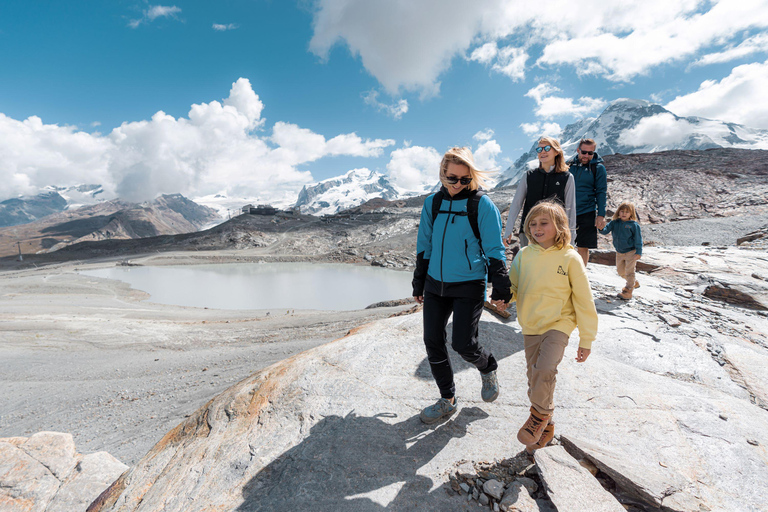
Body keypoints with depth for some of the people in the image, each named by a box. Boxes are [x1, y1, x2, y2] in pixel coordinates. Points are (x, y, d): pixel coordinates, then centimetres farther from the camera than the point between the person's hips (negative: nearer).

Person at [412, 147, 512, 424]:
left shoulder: (483, 205, -8)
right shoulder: (432, 203, 4)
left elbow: (494, 250, -4)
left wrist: (500, 288, -7)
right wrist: (419, 284, 14)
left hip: (469, 286, -4)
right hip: (435, 284, 5)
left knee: (463, 344, -5)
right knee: (433, 342, 6)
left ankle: (488, 369, 33)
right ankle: (448, 400, 26)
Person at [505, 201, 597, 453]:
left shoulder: (570, 258, -10)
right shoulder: (524, 255, -1)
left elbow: (583, 300, -5)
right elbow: (513, 288, 9)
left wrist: (586, 339, -3)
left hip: (558, 324, -4)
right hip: (530, 327, 4)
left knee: (545, 369, -24)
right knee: (536, 379, 13)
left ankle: (540, 414, 5)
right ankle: (545, 426, 35)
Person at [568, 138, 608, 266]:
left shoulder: (598, 168, -1)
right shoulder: (570, 164, 7)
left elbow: (601, 192, -2)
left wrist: (601, 215, -8)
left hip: (587, 213, -3)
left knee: (583, 247, 2)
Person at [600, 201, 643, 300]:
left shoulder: (634, 225, -10)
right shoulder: (614, 223, 0)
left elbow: (638, 239, -8)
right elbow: (606, 230, -9)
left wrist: (638, 252, -12)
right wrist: (601, 229, -33)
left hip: (631, 252, -5)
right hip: (619, 252, 6)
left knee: (629, 271, -3)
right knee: (620, 271, 17)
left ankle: (628, 291, 3)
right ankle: (634, 283, 40)